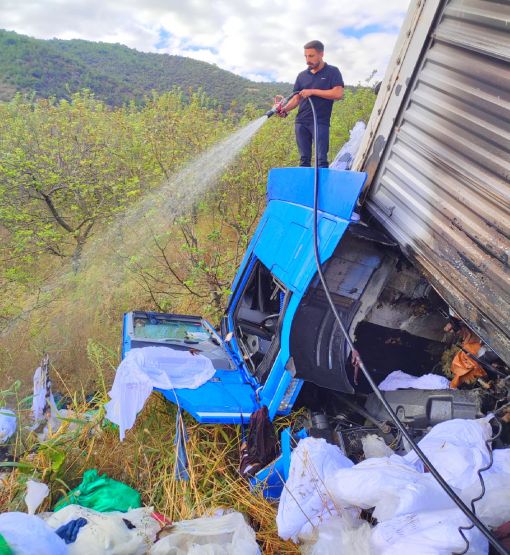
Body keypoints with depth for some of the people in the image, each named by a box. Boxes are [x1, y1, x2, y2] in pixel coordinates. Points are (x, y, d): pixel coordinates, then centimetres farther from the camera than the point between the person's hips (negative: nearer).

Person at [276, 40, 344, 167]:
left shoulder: (332, 72, 3)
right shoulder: (302, 75, 16)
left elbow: (338, 93, -9)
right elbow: (297, 98, 15)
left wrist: (312, 91, -10)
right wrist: (285, 108, -6)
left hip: (320, 122, -4)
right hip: (301, 122, 4)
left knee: (321, 159, -9)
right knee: (304, 159, 5)